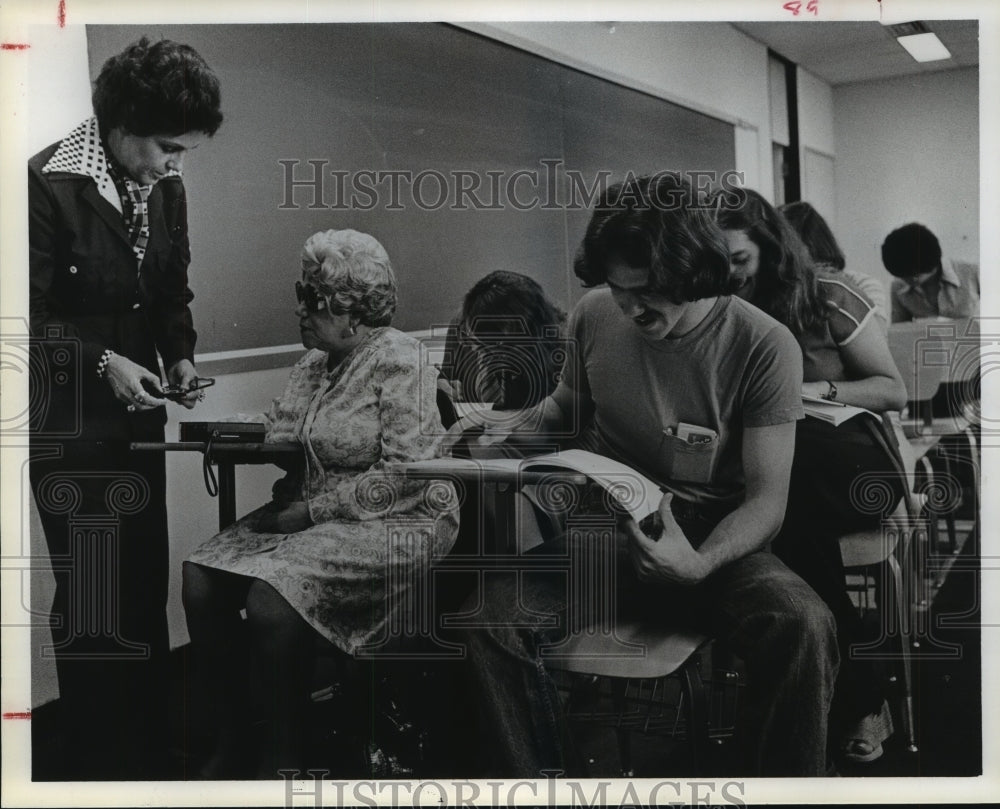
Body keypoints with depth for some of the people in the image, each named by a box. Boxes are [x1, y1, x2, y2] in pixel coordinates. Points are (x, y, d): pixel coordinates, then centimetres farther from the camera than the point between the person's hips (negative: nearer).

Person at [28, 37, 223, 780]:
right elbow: (31, 317, -13)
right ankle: (99, 761, 17)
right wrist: (101, 362, -23)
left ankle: (150, 753, 27)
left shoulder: (166, 188, 5)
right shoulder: (48, 184, -15)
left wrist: (180, 357, -2)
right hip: (70, 426, -6)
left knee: (145, 593, 12)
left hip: (136, 420, 6)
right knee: (94, 603, -1)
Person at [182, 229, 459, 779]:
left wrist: (313, 511, -17)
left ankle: (283, 760, -7)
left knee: (271, 600, -28)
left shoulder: (399, 363, -12)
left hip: (396, 520, -8)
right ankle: (231, 741, 3)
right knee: (200, 579, -12)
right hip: (311, 511, 8)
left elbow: (405, 474, -19)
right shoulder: (313, 364, 13)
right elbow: (282, 439, 11)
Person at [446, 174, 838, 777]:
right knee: (498, 616, -25)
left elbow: (766, 500, -10)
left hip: (717, 543, -2)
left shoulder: (764, 345, -11)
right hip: (606, 535, 3)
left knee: (802, 627, -34)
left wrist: (700, 564, -30)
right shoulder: (595, 318, 0)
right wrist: (506, 426, -1)